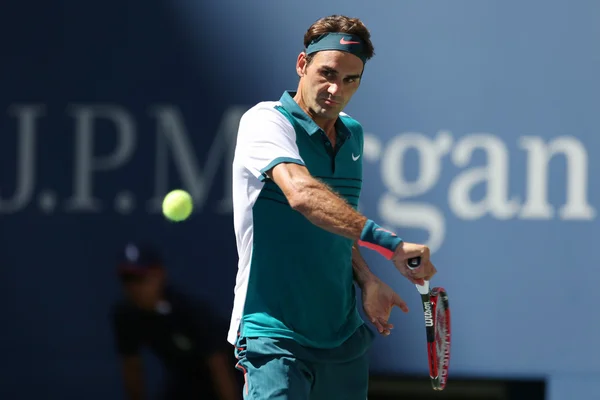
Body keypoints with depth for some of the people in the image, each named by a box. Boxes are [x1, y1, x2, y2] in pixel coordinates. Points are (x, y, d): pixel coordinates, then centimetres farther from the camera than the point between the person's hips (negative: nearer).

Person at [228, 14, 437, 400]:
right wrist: (389, 242, -40)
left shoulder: (352, 133, 13)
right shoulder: (266, 120, -12)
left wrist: (366, 280, 9)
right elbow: (301, 194, -31)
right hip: (275, 335, -7)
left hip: (344, 335, 7)